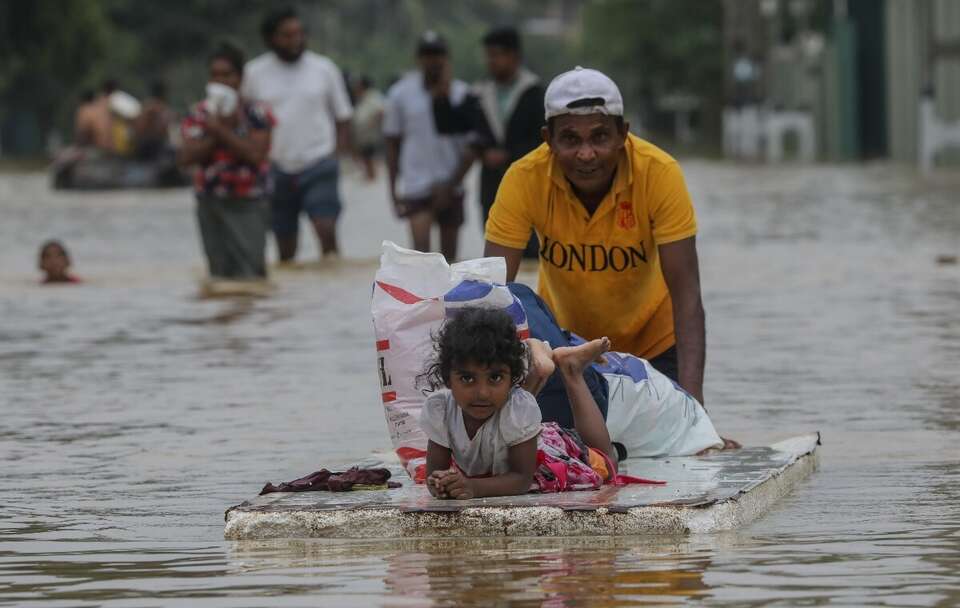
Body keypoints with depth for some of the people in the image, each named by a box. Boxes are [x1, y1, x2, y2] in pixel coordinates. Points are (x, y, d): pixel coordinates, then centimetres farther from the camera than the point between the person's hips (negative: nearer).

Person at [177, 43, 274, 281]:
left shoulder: (256, 113, -2)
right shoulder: (198, 114, 6)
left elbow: (255, 154, -15)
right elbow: (187, 156, -6)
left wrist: (221, 131, -14)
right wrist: (221, 129, -11)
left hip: (247, 204, -3)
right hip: (211, 203, 3)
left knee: (250, 269, -11)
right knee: (220, 269, 5)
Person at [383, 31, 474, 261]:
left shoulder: (460, 93, -2)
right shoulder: (400, 93, 0)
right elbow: (392, 143, 7)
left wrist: (451, 184, -10)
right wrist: (393, 189, 5)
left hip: (450, 186, 2)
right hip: (415, 184, -2)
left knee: (449, 255, 9)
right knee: (421, 245, -19)